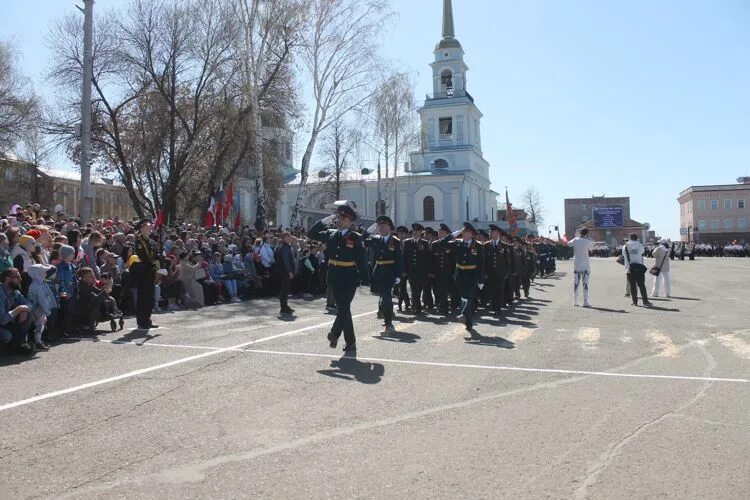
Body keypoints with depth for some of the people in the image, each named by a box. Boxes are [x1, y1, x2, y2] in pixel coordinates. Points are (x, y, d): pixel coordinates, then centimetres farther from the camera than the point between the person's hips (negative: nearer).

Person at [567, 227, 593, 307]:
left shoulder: (575, 240, -3)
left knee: (576, 283, 9)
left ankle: (575, 301, 11)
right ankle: (585, 302, -5)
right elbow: (590, 248, 8)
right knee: (585, 283, -1)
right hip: (585, 265, -3)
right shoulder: (588, 241, -9)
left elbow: (568, 244, 14)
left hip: (576, 265, 3)